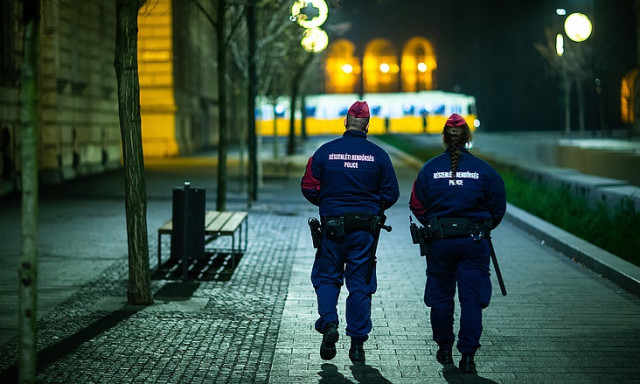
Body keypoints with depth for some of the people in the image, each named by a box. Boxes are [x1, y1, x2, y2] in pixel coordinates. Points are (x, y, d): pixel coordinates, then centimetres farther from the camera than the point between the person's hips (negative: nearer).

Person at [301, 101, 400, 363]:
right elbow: (391, 193, 1)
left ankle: (329, 324, -9)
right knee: (360, 283, 7)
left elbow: (308, 187, 0)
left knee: (326, 277, 14)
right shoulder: (378, 155, -1)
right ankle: (357, 343, 7)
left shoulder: (325, 151, -2)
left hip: (332, 225, 0)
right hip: (365, 227, 0)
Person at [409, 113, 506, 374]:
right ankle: (468, 356, -2)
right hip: (475, 242, -1)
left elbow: (417, 206, 1)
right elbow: (498, 206, 1)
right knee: (472, 299, 2)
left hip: (440, 240, 1)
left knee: (440, 297, 14)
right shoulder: (483, 169, -4)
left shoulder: (430, 169, -3)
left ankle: (444, 349, 24)